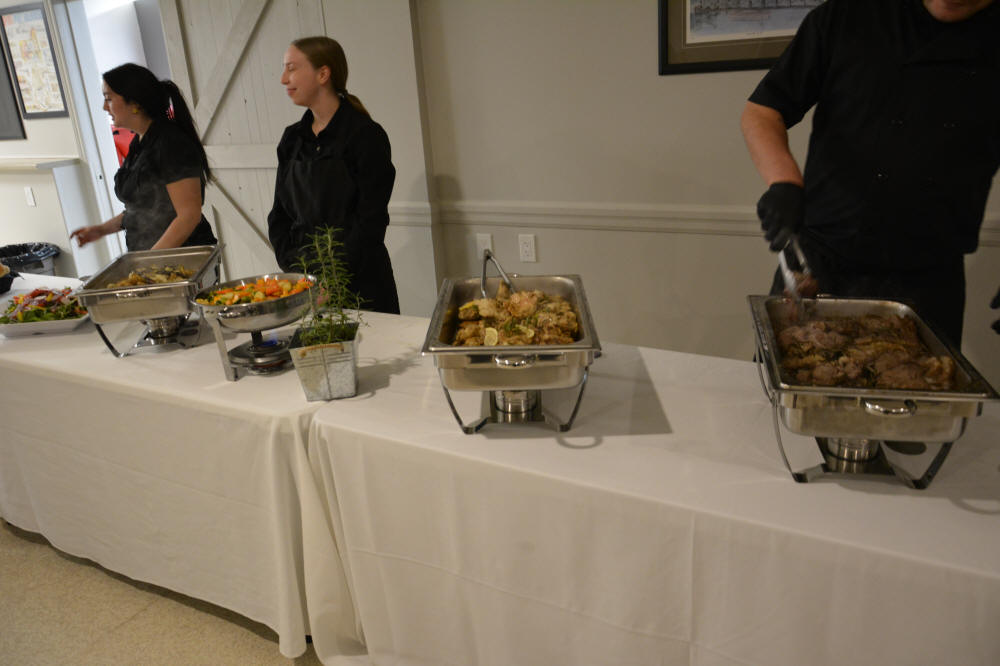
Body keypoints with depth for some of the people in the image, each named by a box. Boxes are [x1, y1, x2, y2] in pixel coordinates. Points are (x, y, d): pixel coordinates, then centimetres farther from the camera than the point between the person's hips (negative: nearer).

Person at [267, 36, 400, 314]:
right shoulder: (292, 138, 10)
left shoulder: (366, 135, -8)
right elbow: (279, 215, 12)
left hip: (360, 284, -5)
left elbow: (371, 220, -13)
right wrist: (292, 269, -3)